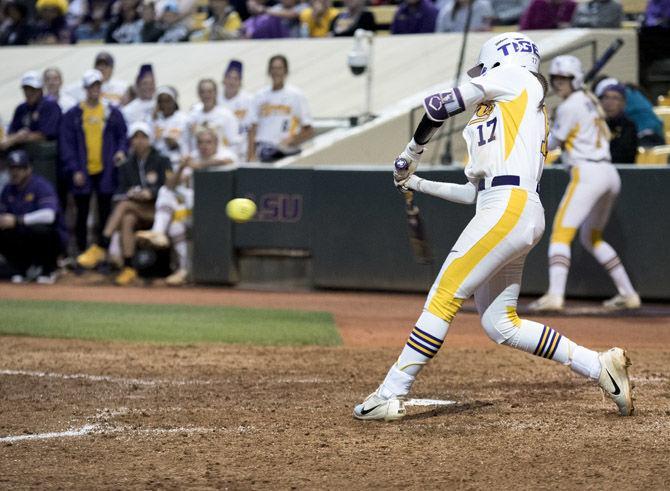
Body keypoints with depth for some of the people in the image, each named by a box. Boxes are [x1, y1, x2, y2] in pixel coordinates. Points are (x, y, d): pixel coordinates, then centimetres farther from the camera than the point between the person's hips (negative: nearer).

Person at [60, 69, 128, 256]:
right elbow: (66, 144, -1)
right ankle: (82, 252, 13)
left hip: (105, 171, 0)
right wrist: (74, 170, -8)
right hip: (82, 173, 0)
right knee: (82, 215, 6)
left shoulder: (113, 113, 5)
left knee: (105, 214, 4)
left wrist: (121, 150, -13)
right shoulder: (73, 115, 2)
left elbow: (123, 136, 9)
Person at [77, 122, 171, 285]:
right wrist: (129, 194, -15)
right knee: (127, 220, -34)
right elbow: (120, 192, 9)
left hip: (157, 209, -3)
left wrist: (150, 193, -22)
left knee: (125, 205, -30)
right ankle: (128, 269, -40)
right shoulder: (126, 166, 20)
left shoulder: (162, 162, 10)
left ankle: (101, 247, -39)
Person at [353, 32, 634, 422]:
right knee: (500, 324, 8)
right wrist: (420, 185, 31)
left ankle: (391, 396, -11)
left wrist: (412, 153, 15)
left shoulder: (516, 76, 7)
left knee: (443, 299, -10)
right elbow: (477, 191, 27)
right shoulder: (500, 115, 30)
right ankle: (601, 366, 8)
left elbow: (440, 105, 1)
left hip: (510, 208, -10)